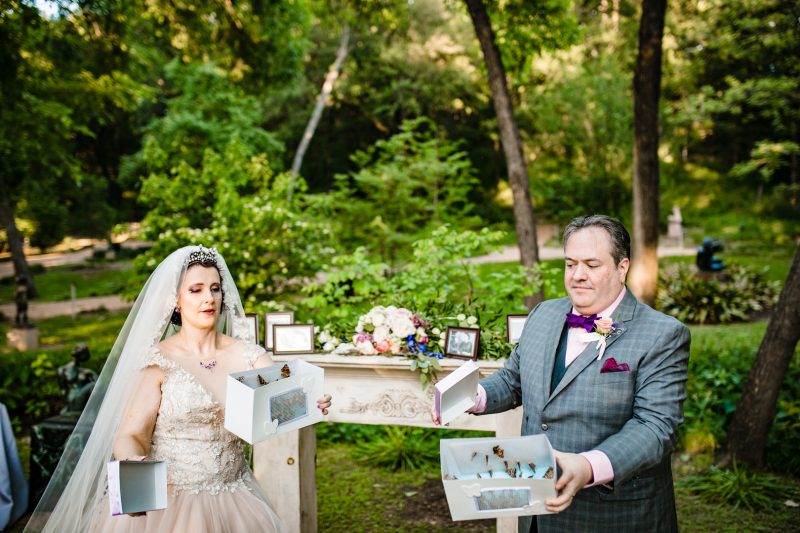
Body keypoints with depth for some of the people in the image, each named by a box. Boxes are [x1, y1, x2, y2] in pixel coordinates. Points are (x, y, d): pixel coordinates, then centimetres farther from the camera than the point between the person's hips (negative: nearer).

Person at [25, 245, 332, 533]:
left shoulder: (247, 356, 1)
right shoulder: (158, 362, -6)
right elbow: (130, 435, -11)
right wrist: (134, 464, -33)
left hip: (231, 503, 3)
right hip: (164, 502, -2)